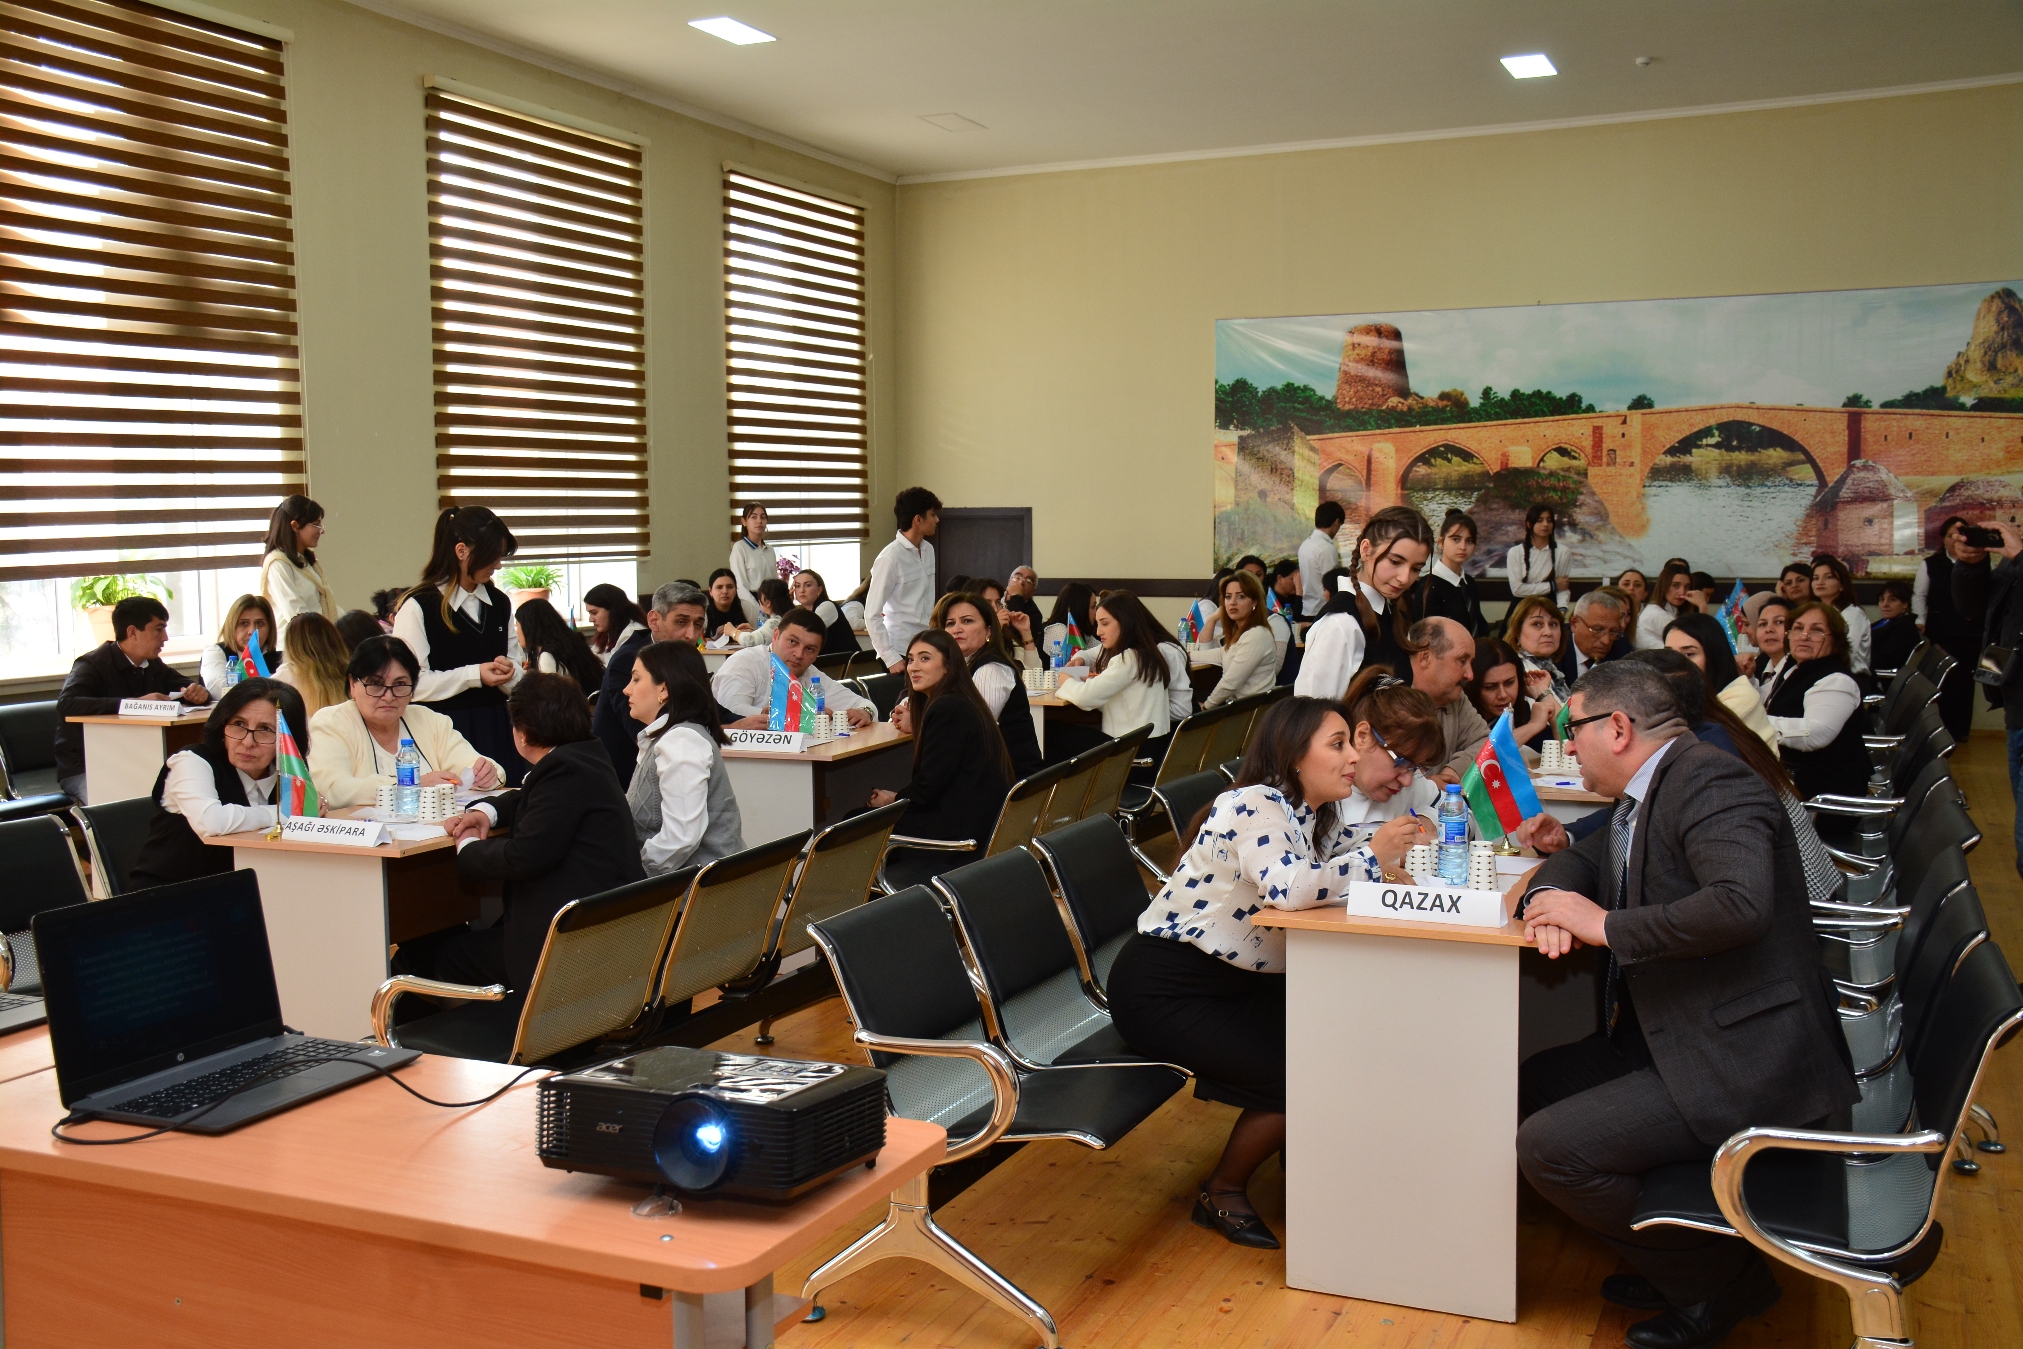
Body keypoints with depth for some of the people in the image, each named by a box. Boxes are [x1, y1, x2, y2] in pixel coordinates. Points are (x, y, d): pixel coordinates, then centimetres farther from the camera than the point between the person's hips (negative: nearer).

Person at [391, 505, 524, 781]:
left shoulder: (499, 603, 12)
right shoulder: (418, 607, -6)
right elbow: (410, 683, -13)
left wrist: (507, 673, -7)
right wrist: (475, 675, -15)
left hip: (497, 729, 5)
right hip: (445, 732, -5)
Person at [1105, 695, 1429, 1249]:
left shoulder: (1306, 814, 6)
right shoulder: (1254, 805, -22)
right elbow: (1286, 888, -38)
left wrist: (1388, 845, -5)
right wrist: (1372, 858, -25)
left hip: (1235, 979, 9)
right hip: (1161, 990, -9)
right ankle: (1221, 1194, 6)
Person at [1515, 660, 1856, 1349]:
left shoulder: (1711, 781, -17)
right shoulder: (1643, 797, 14)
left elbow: (1741, 905, -33)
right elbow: (1580, 858, 27)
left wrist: (1604, 924, -22)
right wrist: (1550, 896, 1)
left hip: (1744, 1062, -11)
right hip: (1673, 1038, 11)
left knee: (1549, 1147, -16)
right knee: (1532, 1086, 13)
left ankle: (1721, 1279, 4)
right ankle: (1674, 1263, 21)